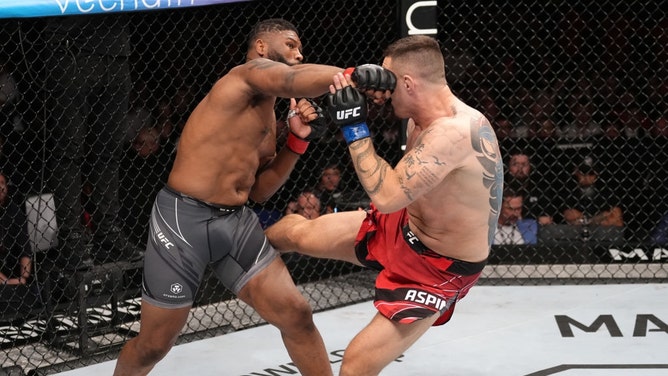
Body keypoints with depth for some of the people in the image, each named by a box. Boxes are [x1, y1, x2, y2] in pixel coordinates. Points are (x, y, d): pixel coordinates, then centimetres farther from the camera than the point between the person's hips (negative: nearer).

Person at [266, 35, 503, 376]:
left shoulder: (454, 132, -37)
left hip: (438, 268, -9)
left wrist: (353, 126, -36)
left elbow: (387, 195, -43)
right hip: (404, 227, 9)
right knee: (295, 232, 18)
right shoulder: (423, 116, -8)